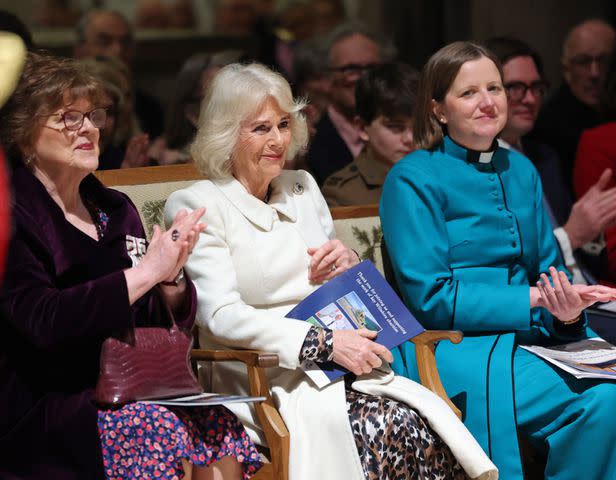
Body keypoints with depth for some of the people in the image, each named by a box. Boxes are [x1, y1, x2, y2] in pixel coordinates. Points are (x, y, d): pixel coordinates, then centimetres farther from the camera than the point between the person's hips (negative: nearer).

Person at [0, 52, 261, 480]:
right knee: (160, 430, -30)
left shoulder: (114, 209, 15)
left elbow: (173, 322, 15)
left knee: (221, 427, -20)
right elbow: (43, 320, -22)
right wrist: (146, 271, -21)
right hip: (42, 408, -6)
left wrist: (172, 276, -8)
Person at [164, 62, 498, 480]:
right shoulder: (196, 206, 0)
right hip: (264, 381, -5)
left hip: (341, 366, 5)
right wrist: (325, 343, -23)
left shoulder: (302, 187, 19)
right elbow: (221, 316, -14)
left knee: (432, 425, -25)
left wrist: (350, 264, 3)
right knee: (388, 428, -30)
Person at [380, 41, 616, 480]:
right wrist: (532, 300, -16)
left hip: (528, 336, 6)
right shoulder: (414, 180, -4)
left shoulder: (520, 171, 15)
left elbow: (548, 269, 15)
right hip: (448, 344, -6)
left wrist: (567, 309, -10)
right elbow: (430, 298, -10)